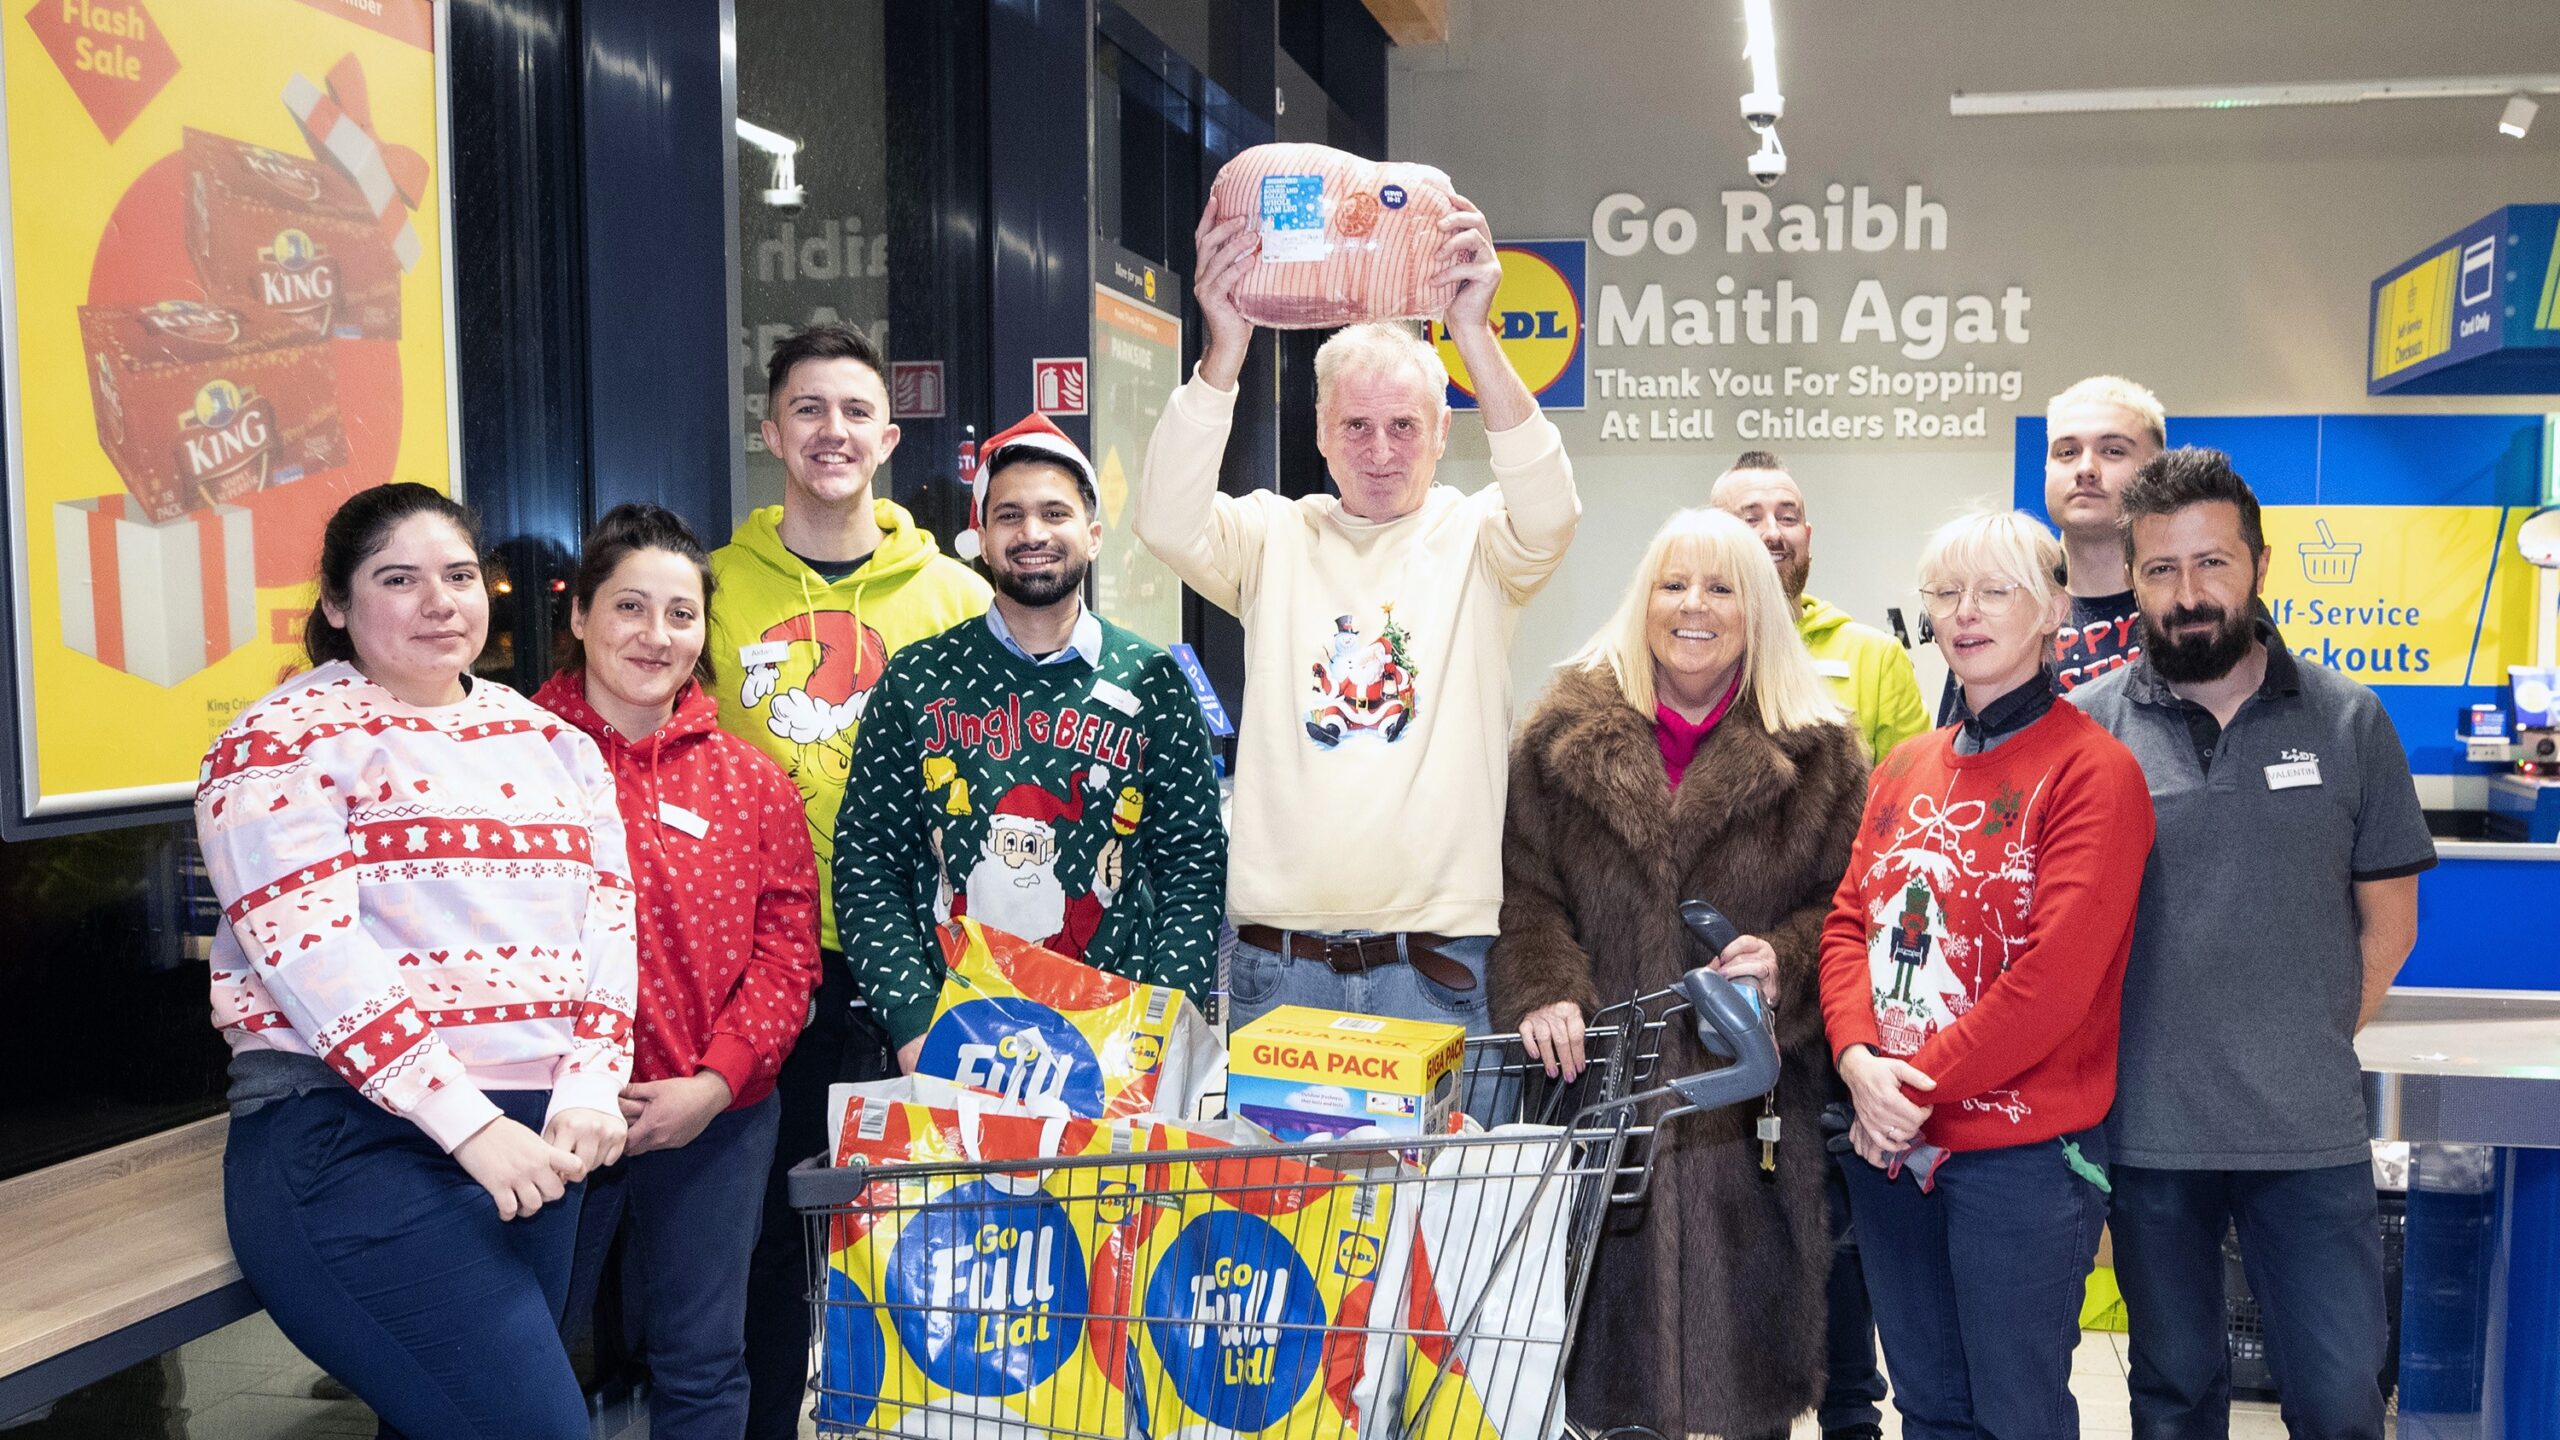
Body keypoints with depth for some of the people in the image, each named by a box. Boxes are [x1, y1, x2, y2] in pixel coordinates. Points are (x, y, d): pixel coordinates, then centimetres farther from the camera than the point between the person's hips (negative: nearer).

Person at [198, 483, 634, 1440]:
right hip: (352, 1138, -5)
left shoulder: (550, 741, 15)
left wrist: (589, 1086, -8)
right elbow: (313, 953, -13)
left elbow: (609, 913, 8)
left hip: (539, 1140, 6)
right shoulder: (285, 744, -2)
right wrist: (470, 1125, -18)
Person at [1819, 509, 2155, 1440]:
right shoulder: (1905, 769, 12)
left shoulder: (2092, 770, -10)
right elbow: (1850, 922, 7)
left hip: (2023, 1153, -6)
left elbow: (2057, 973, -18)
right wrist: (1860, 1059, -11)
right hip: (1889, 1145, 6)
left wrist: (1916, 1084, -15)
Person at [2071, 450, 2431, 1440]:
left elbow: (2388, 920, 8)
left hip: (2312, 1133, 1)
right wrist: (2106, 1065, -3)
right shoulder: (2084, 725, -3)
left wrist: (2307, 1051, 2)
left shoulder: (2349, 721, 2)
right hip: (2147, 1128, 0)